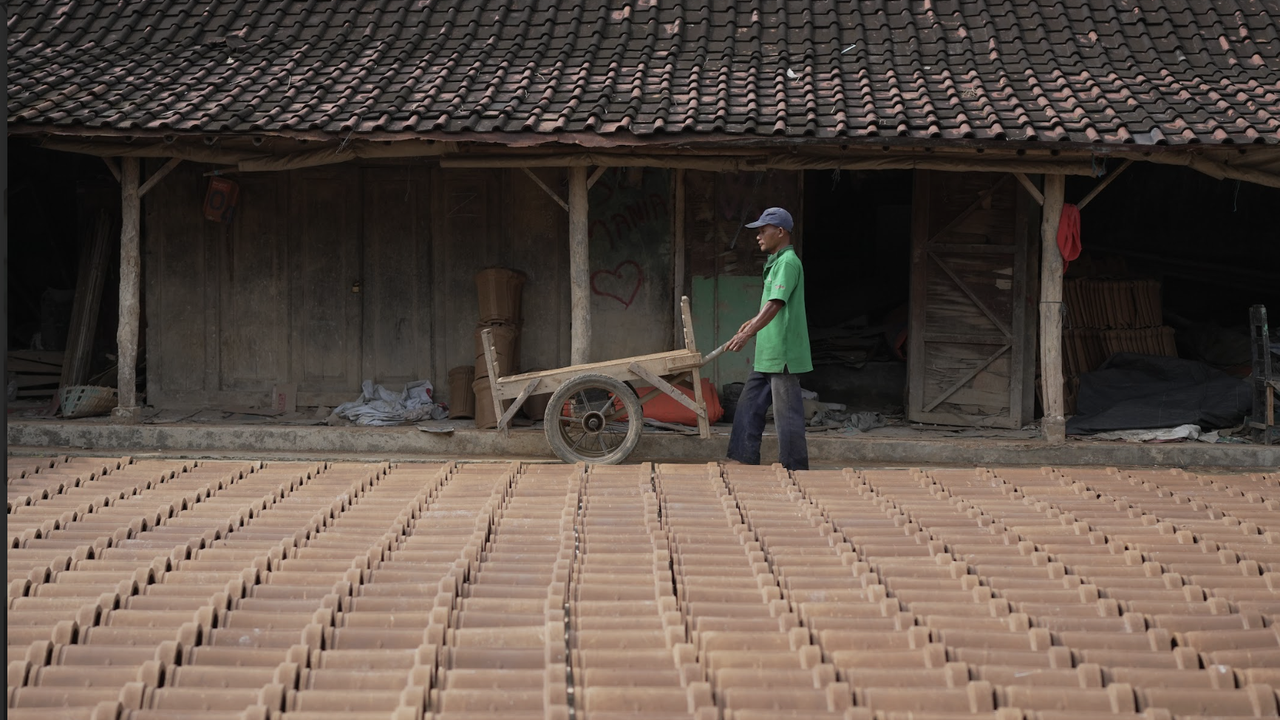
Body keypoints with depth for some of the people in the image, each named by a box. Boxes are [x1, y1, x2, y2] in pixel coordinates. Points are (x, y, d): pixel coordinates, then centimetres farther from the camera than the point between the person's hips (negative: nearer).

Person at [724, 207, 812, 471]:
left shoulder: (788, 263, -14)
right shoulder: (775, 263, 16)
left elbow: (776, 304, -24)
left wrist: (747, 333, -29)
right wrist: (754, 323, 33)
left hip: (783, 353, -10)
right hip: (767, 355, 10)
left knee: (787, 413, -4)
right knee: (749, 406, 11)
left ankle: (794, 468, 1)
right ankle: (743, 459, 16)